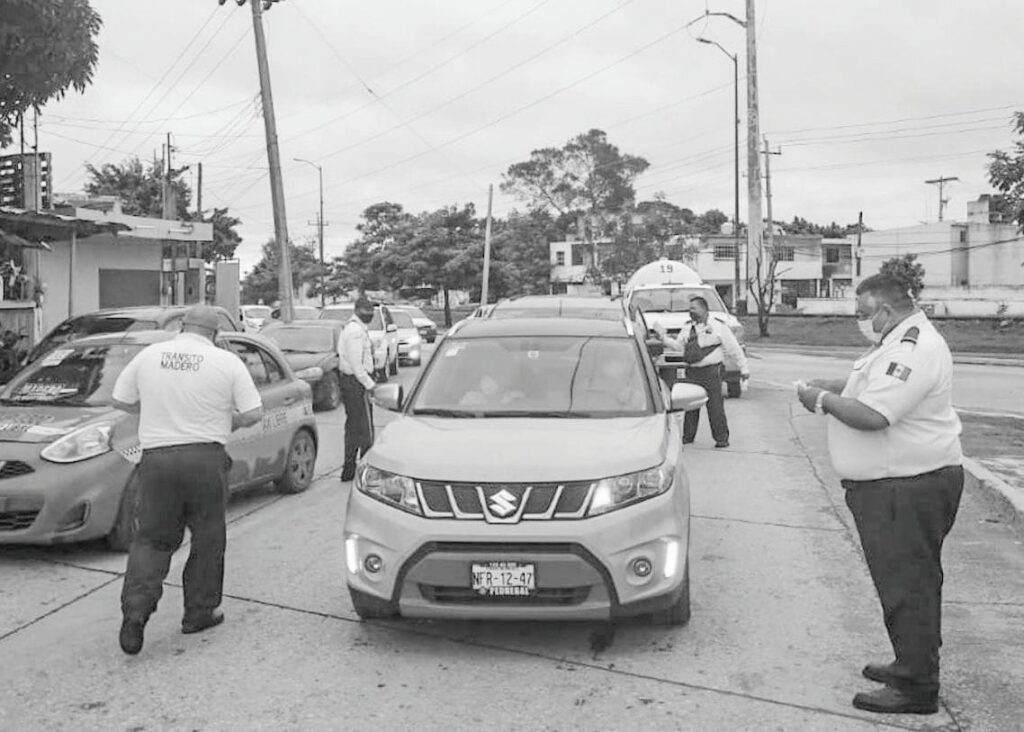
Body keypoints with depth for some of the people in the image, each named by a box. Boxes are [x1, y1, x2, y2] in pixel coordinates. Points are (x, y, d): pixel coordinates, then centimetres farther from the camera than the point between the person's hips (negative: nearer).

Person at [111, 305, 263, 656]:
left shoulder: (149, 355, 5)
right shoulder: (228, 363, -3)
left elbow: (121, 400, 14)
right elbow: (253, 413, -4)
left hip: (157, 457, 2)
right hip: (206, 458, -2)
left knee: (151, 538, 12)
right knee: (208, 539, 12)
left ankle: (136, 607, -3)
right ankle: (200, 612, 20)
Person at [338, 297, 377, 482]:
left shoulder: (350, 328, 17)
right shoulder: (356, 331, -17)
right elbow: (356, 364, -22)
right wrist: (369, 384, -18)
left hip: (347, 380, 11)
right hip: (357, 382, -11)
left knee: (352, 426, 15)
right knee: (365, 427, -5)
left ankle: (349, 469, 21)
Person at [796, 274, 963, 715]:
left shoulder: (909, 351, -22)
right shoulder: (904, 341, 14)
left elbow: (871, 416, -30)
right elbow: (876, 391, 24)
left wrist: (823, 401, -15)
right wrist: (832, 389, 7)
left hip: (906, 491, -11)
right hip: (898, 485, 11)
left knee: (907, 587, -3)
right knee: (910, 583, 19)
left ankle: (916, 689, 7)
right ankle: (911, 665, 32)